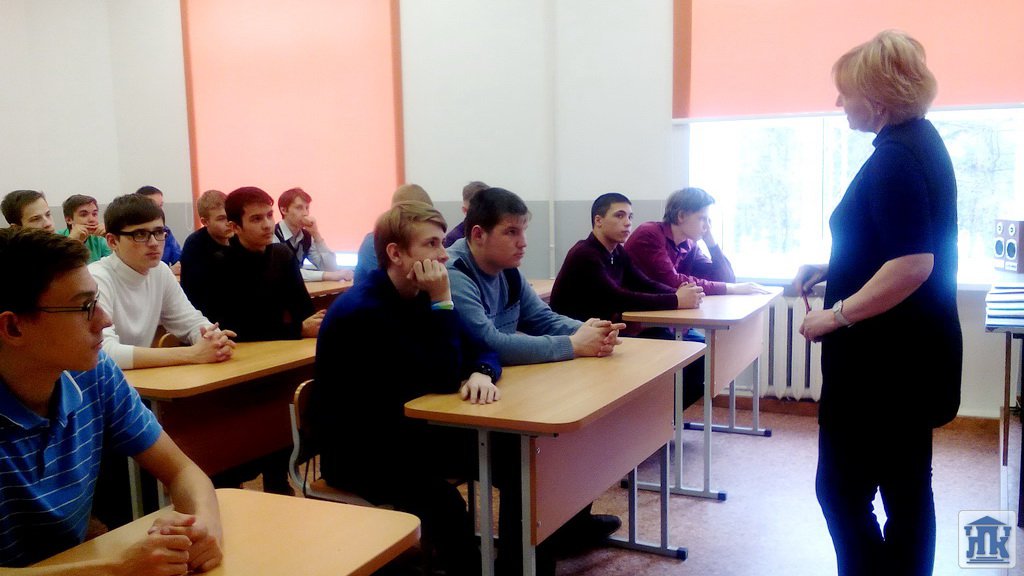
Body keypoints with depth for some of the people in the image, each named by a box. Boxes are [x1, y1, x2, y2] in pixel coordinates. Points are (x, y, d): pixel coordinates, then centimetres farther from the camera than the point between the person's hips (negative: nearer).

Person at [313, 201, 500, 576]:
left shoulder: (420, 297, 2)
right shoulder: (362, 310, -24)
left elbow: (478, 347, 5)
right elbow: (442, 380, -25)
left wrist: (481, 373, -18)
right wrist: (441, 302, -24)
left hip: (402, 434, 8)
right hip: (353, 451, -8)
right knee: (442, 500, -31)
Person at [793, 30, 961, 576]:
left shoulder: (895, 158, -19)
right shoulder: (920, 142, 12)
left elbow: (912, 264, -28)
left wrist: (838, 315, -19)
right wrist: (830, 268, 13)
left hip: (885, 361, -10)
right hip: (911, 355, 10)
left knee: (842, 489, -1)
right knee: (906, 489, 16)